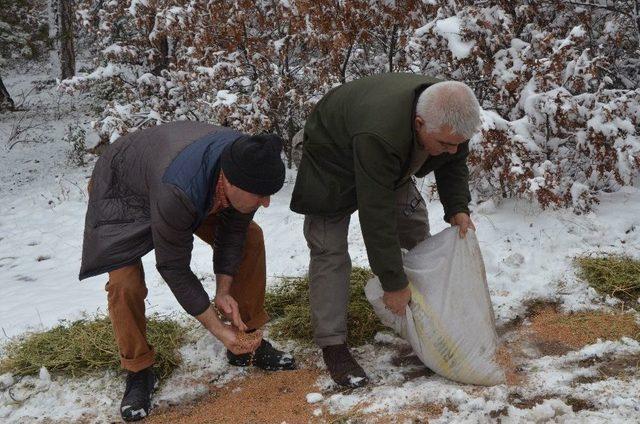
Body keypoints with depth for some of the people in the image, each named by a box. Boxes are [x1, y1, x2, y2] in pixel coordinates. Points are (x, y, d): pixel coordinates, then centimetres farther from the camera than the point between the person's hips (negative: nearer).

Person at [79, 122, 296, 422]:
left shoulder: (248, 166, -29)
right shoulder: (177, 193, -47)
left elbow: (232, 232, -11)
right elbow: (173, 268, -34)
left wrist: (223, 291, -16)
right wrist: (217, 329, -28)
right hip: (124, 191, -6)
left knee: (249, 238, -5)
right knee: (125, 283, -23)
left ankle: (247, 342, 9)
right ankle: (138, 371, 2)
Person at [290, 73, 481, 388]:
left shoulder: (450, 119, -25)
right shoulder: (379, 136, -47)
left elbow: (454, 163, -2)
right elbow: (376, 215, -42)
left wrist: (457, 208, -17)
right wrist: (394, 283, -35)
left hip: (392, 167, 7)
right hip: (334, 163, -7)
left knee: (417, 233, 6)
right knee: (330, 252, -14)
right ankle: (332, 345, -8)